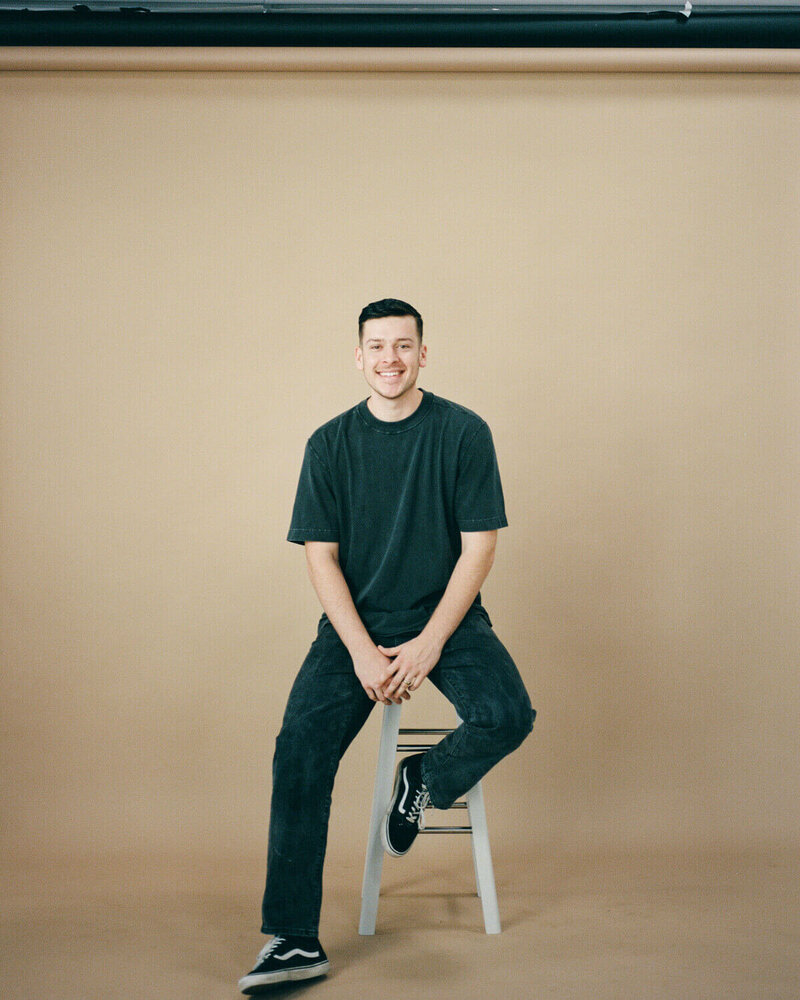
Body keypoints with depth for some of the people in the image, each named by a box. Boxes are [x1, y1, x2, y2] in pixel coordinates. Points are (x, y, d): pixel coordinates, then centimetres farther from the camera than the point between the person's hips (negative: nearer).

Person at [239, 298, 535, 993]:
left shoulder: (463, 432, -2)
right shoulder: (331, 444, 3)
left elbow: (479, 548, -4)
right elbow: (321, 557, 1)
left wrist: (429, 644, -14)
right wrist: (362, 651, -13)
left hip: (447, 617, -1)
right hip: (356, 622, 1)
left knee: (507, 715, -28)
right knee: (299, 747, -20)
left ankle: (423, 780, 6)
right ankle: (293, 939, -14)